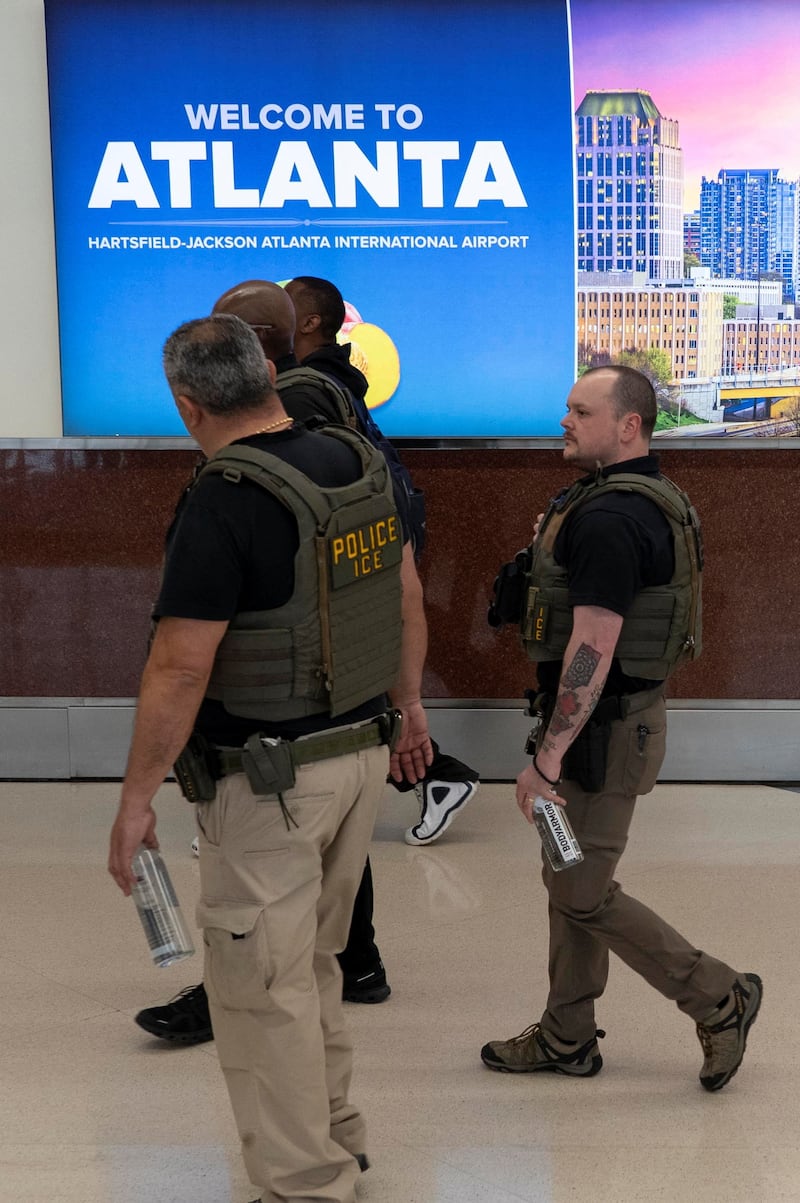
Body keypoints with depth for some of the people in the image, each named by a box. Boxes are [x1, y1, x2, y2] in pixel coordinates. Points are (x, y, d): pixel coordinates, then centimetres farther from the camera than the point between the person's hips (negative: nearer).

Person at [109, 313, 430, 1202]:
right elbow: (402, 599, 14)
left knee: (262, 986, 4)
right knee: (310, 962, 23)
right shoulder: (362, 464, 3)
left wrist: (135, 799, -14)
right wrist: (403, 712, 26)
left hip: (267, 779, -8)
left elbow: (179, 671, -22)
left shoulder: (224, 502, -21)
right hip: (363, 754, 8)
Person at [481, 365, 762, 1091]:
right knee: (573, 883, 16)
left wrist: (545, 763, -24)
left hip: (604, 729, -10)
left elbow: (591, 655, -26)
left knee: (581, 893, 0)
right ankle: (566, 1039, 26)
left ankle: (720, 1000, 11)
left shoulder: (608, 519, -23)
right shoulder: (650, 501, 10)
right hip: (618, 718, 10)